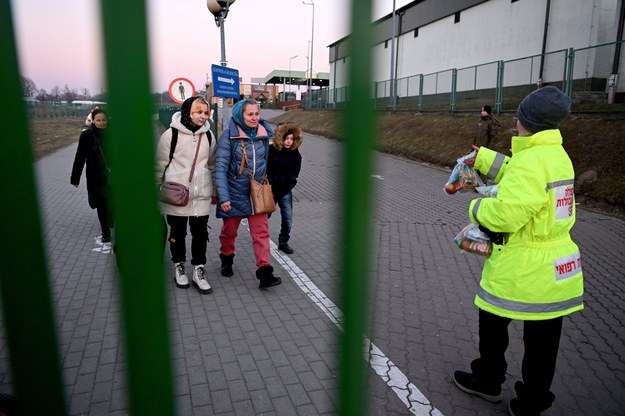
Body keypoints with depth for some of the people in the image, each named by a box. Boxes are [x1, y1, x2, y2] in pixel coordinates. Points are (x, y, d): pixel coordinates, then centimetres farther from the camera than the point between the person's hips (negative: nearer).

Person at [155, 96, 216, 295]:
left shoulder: (208, 135, 5)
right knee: (177, 233, 11)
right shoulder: (171, 134, -6)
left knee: (200, 233, 3)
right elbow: (160, 165, 0)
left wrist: (214, 192, 16)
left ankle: (199, 271, 16)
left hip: (201, 195, 3)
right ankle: (179, 266, 30)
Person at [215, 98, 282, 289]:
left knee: (261, 232, -6)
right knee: (229, 230, 15)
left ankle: (264, 272, -4)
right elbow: (220, 167, -14)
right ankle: (226, 259, 41)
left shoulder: (265, 134, 1)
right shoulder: (229, 136, -11)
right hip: (234, 193, -2)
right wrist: (223, 196, -20)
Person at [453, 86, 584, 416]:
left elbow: (506, 213, -28)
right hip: (557, 268, 8)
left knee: (492, 323, 17)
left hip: (522, 270, -8)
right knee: (542, 342, 15)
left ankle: (488, 381, 37)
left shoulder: (530, 160, -23)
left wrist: (477, 208, -8)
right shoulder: (558, 155, 6)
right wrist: (484, 158, 22)